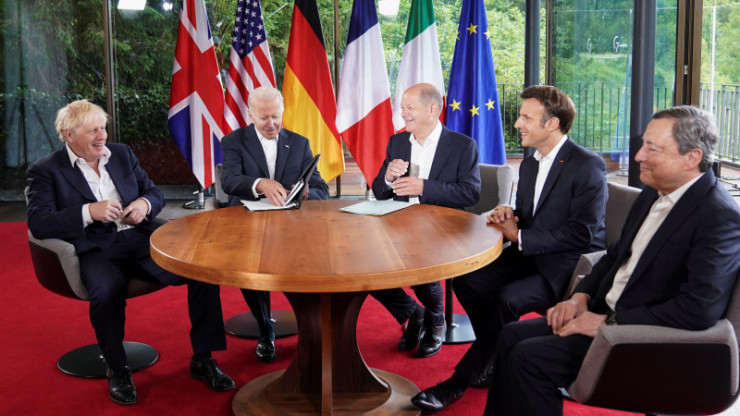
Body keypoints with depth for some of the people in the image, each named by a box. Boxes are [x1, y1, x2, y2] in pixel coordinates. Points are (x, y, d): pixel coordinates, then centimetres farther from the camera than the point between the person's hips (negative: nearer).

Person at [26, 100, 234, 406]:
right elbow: (38, 223, -7)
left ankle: (202, 359, -6)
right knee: (106, 294, -38)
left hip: (141, 238, 4)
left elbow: (155, 193, 21)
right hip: (96, 249, -4)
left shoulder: (121, 154, 19)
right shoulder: (45, 170, 5)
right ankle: (117, 370, -9)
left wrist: (145, 203, -3)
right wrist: (88, 212, -19)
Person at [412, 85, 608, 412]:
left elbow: (581, 234, -21)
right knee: (467, 281, -12)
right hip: (530, 256, 8)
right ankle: (494, 362, 4)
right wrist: (507, 216, -5)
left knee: (508, 299, -30)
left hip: (569, 266, -8)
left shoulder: (588, 166, -15)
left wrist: (519, 237, -16)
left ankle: (460, 382, -14)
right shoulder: (529, 165, 12)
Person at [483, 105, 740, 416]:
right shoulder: (653, 193, 7)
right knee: (513, 335, 2)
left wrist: (609, 322, -21)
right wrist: (581, 297, 1)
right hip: (606, 311, 9)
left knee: (528, 357, -18)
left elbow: (700, 309, -28)